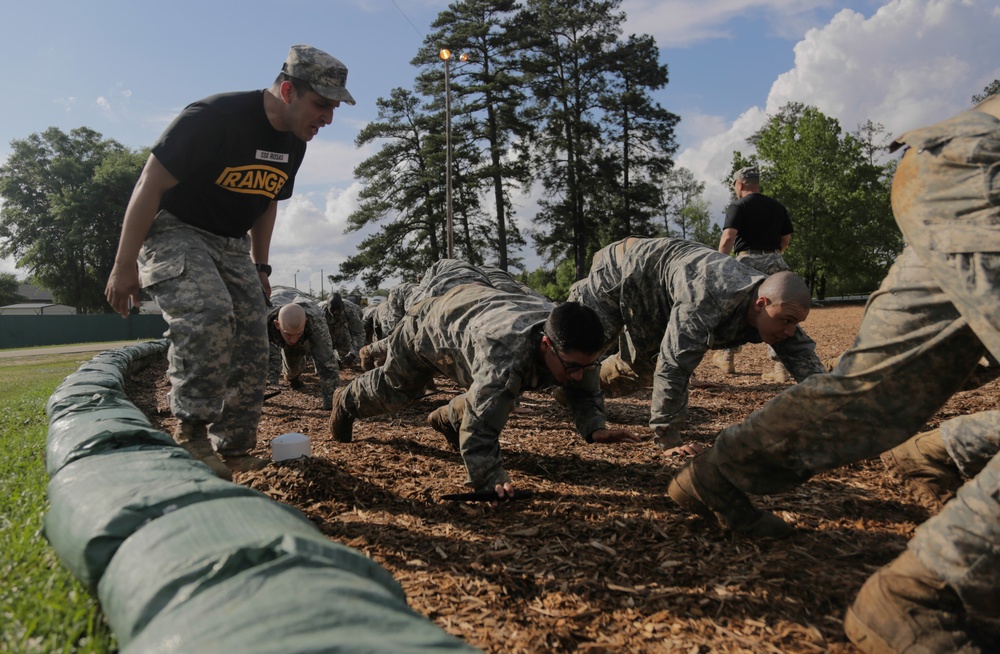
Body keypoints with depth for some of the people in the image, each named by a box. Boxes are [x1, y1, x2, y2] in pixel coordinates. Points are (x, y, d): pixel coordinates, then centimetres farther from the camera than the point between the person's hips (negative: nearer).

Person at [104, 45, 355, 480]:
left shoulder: (294, 142, 0)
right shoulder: (214, 117, -24)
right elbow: (150, 186, -21)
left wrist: (259, 267, 16)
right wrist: (124, 266, -20)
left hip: (231, 244, 7)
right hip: (173, 232, -7)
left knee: (252, 347, 1)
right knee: (209, 316, -31)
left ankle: (233, 449, 11)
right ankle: (191, 434, -17)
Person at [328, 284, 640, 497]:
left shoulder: (572, 345, -29)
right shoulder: (506, 351, -52)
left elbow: (585, 390, -11)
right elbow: (482, 421, -50)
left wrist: (595, 428, -26)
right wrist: (490, 480, -52)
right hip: (431, 324, -5)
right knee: (393, 388, 19)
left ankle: (449, 418, 38)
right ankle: (347, 401, 51)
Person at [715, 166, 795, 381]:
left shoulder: (738, 206, -3)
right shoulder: (778, 207, 14)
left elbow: (727, 238, -16)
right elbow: (786, 239, 18)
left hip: (748, 261, -4)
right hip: (775, 262, 4)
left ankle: (728, 357, 22)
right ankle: (781, 365, -1)